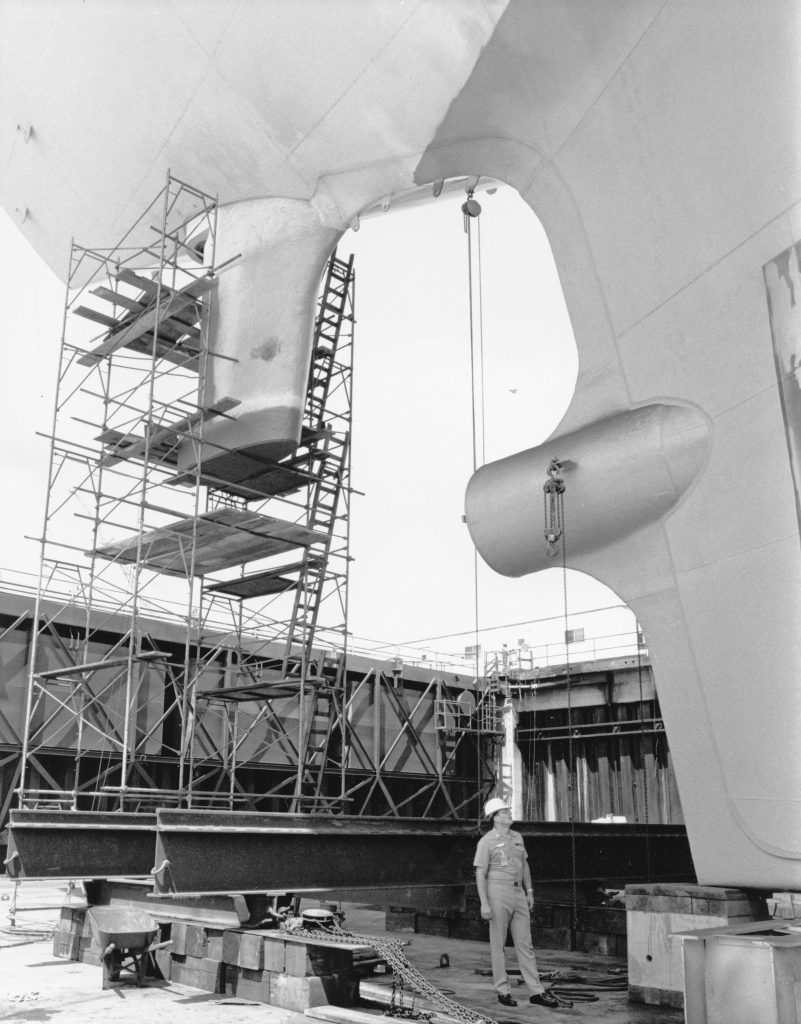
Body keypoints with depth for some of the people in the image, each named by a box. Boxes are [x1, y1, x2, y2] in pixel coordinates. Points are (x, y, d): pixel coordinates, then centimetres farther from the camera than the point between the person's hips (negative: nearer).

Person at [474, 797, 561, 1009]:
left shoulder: (517, 837, 12)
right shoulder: (487, 841, -7)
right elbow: (480, 874, -10)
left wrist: (529, 891, 13)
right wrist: (484, 903, -16)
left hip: (518, 893, 6)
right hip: (497, 891, -6)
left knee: (525, 943, 5)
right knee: (498, 943, 3)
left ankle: (536, 992, 7)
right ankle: (503, 990, 13)